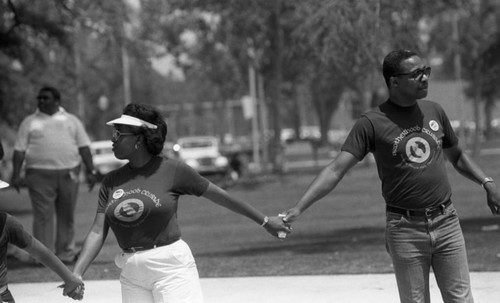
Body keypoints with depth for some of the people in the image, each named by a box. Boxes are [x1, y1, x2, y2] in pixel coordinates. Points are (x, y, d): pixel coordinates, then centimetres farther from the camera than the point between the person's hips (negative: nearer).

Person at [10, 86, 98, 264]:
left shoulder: (71, 121, 14)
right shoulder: (30, 122, 10)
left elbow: (83, 147, 11)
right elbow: (19, 150, 5)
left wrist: (90, 171, 3)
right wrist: (16, 174, -4)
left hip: (68, 174, 2)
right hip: (40, 175, -2)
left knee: (67, 216, 5)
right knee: (43, 216, -6)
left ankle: (66, 253, 12)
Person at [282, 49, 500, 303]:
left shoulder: (434, 112, 7)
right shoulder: (372, 123, -7)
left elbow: (456, 156, 24)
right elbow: (336, 170, -13)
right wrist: (298, 208, -23)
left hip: (446, 223, 4)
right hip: (405, 230, -4)